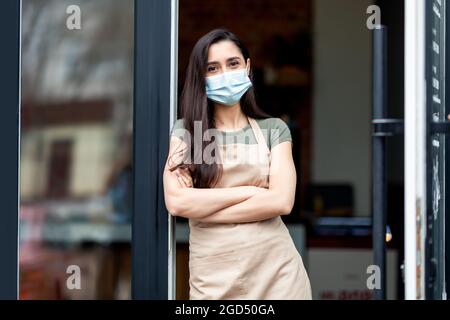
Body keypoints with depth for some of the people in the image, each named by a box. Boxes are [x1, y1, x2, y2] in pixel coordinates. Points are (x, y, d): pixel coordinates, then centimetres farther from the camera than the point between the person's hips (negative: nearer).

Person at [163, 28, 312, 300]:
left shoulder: (274, 129, 4)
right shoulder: (185, 131, 3)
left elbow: (282, 201, -10)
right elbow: (176, 202, -11)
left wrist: (201, 206, -11)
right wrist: (249, 191, -11)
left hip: (276, 271, 0)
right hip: (212, 277, 0)